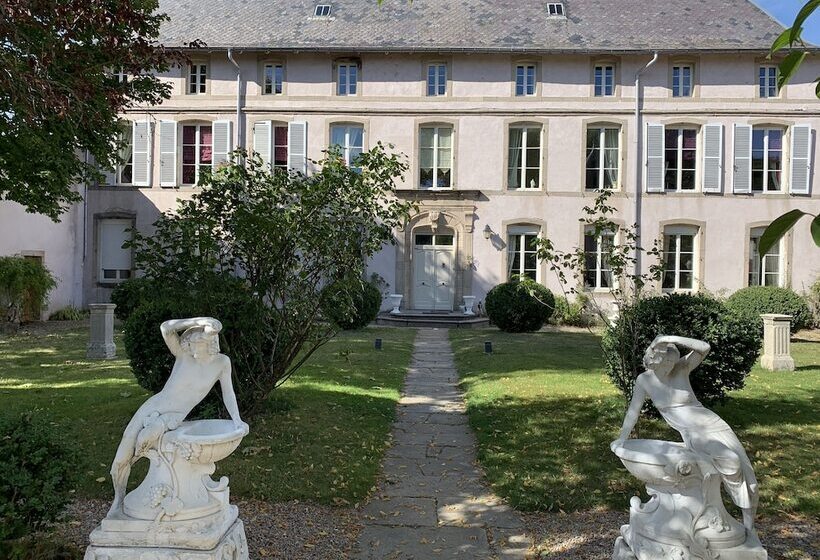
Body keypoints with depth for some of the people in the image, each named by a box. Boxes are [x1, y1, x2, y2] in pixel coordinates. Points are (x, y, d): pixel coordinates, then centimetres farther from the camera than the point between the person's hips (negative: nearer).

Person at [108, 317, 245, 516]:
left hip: (172, 418, -1)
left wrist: (236, 419, -6)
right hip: (152, 407, 1)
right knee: (120, 461, 0)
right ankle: (118, 499, 33)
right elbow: (165, 327, -24)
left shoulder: (222, 362, -7)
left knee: (147, 438, -33)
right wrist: (197, 320, -28)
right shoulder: (183, 353, -11)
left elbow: (228, 392, 1)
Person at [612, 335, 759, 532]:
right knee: (730, 461, -27)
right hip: (693, 435, -1)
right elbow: (633, 411, 1)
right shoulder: (644, 380, -5)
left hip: (712, 424, 2)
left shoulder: (682, 367, -7)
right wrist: (621, 439, 0)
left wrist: (672, 339, -32)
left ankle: (749, 525, 18)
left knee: (743, 471, -2)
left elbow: (705, 348, -23)